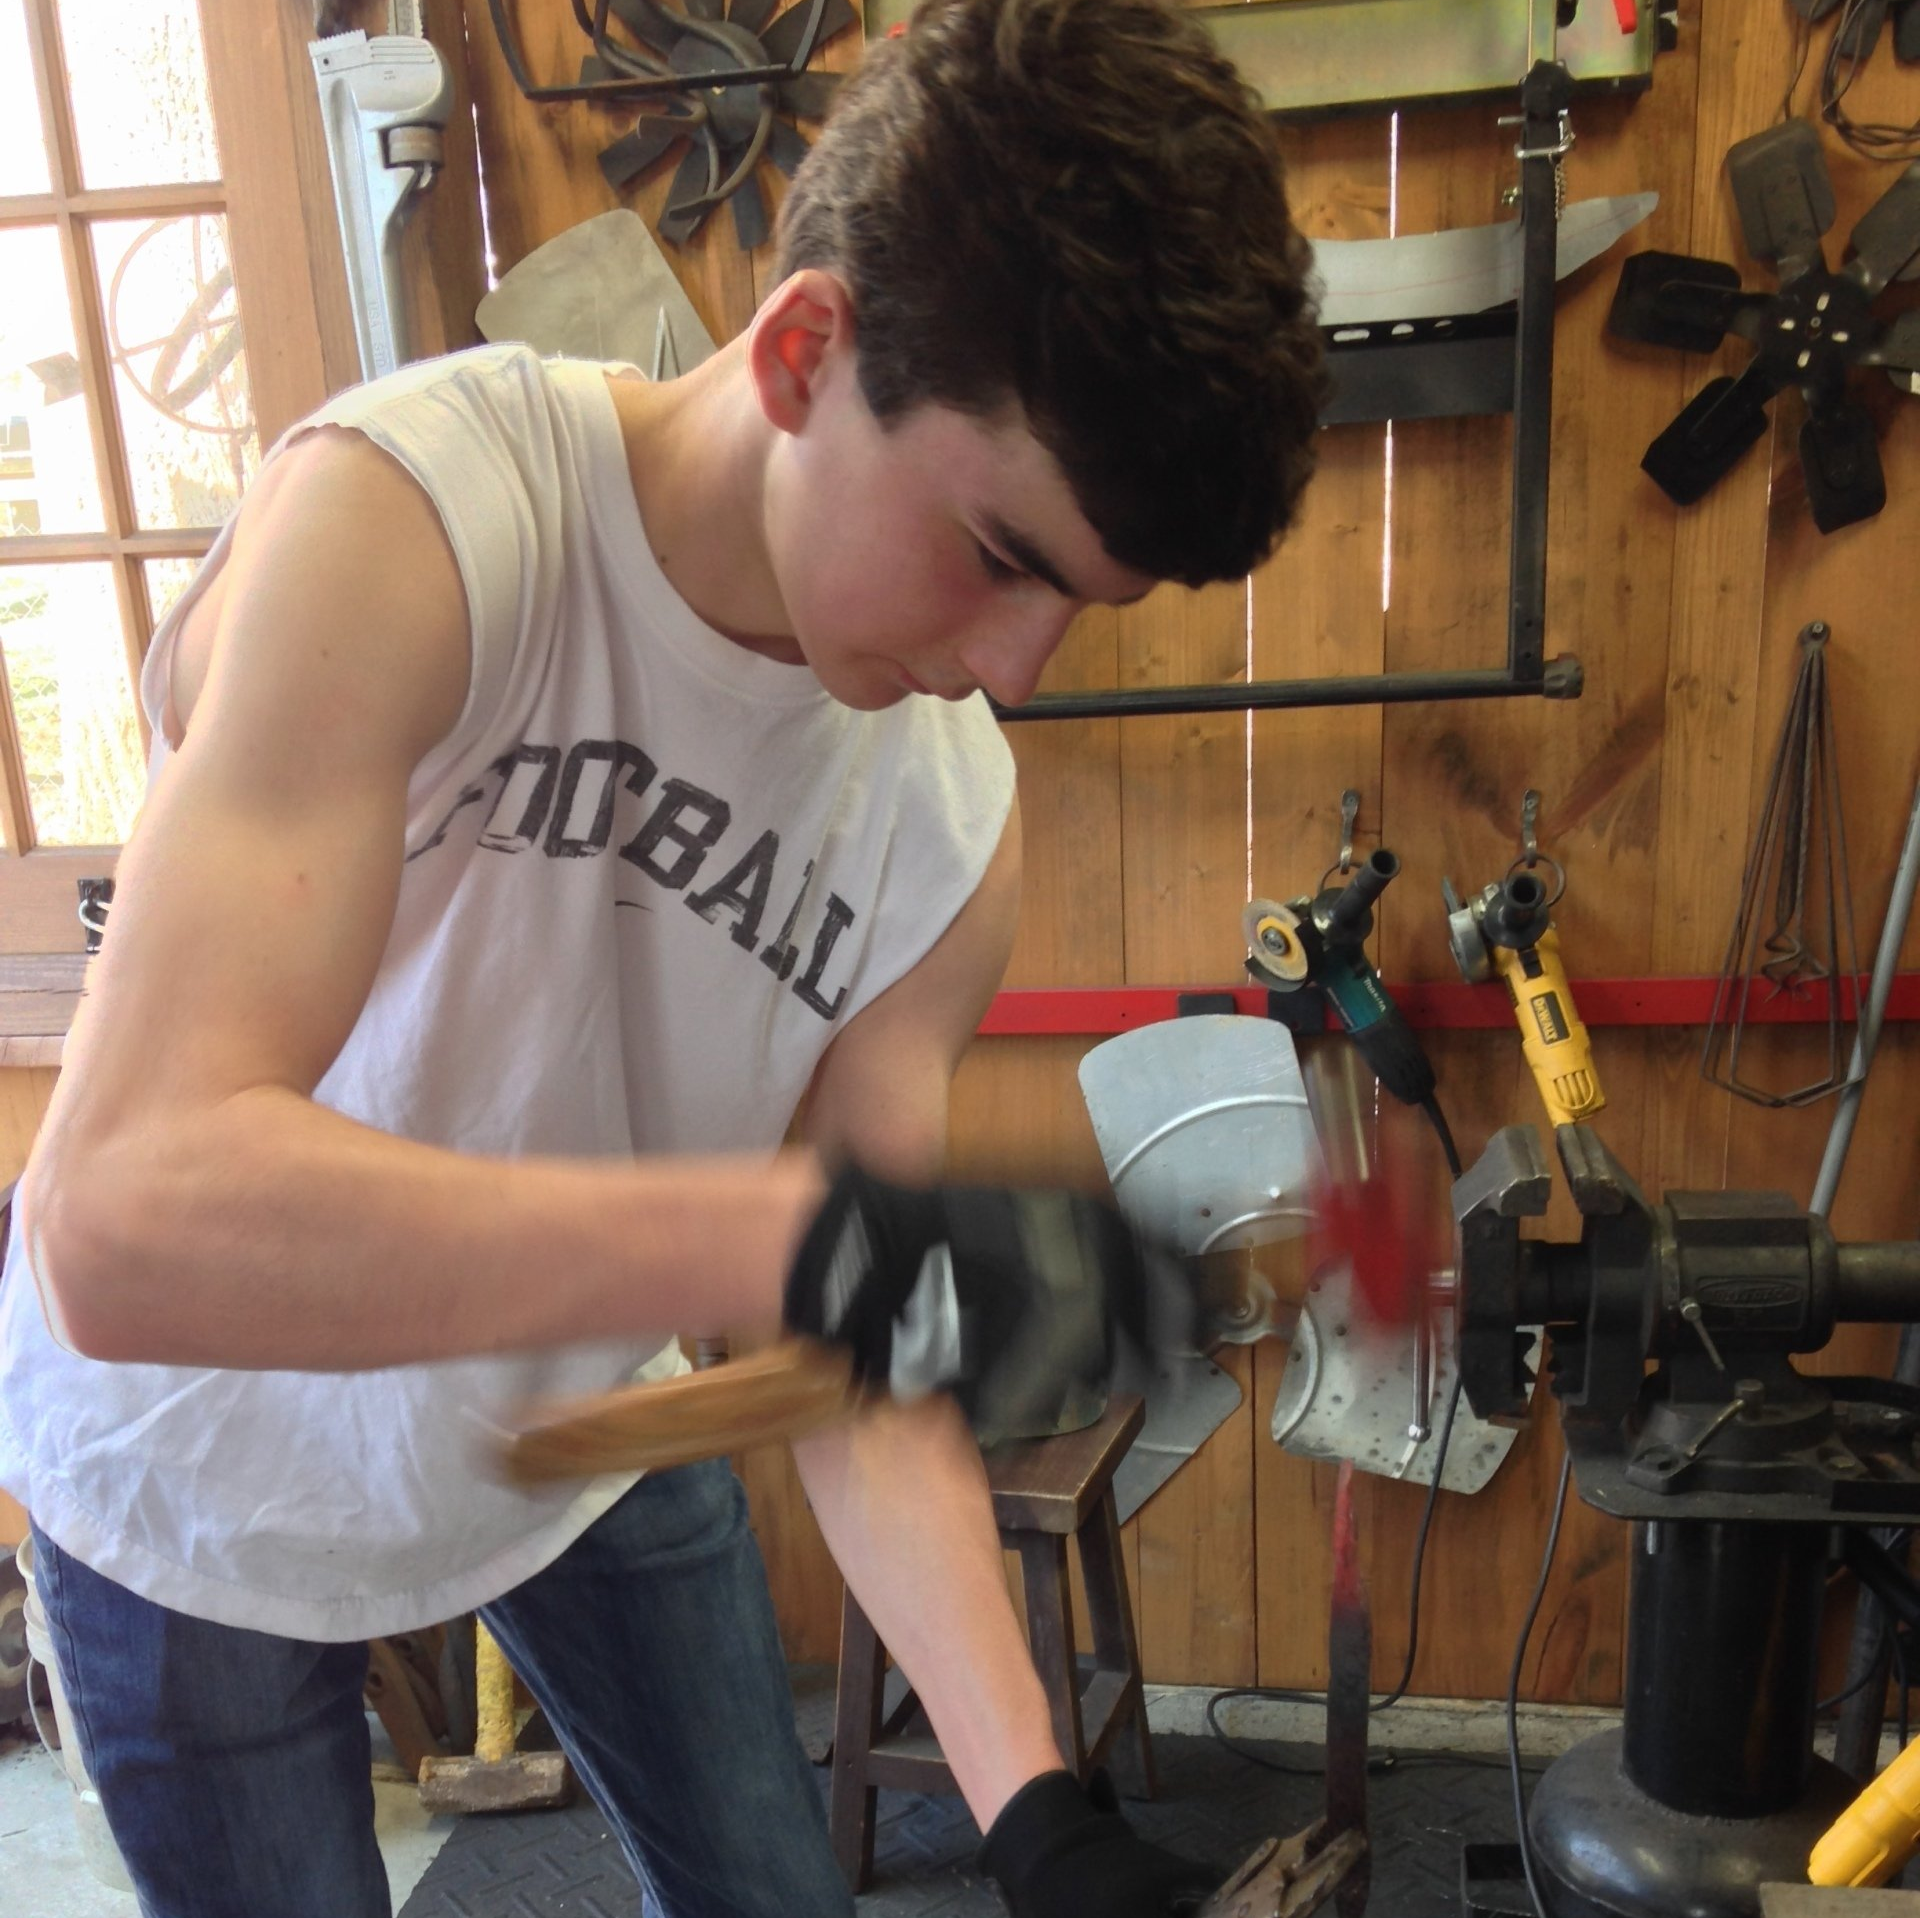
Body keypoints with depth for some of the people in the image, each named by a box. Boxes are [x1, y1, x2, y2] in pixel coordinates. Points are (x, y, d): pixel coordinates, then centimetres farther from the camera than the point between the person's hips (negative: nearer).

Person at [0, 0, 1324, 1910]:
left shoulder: (952, 809, -17)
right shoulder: (409, 512, -31)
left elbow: (862, 1363, -14)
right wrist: (824, 1239, -48)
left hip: (586, 1426, 4)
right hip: (208, 1474, -3)